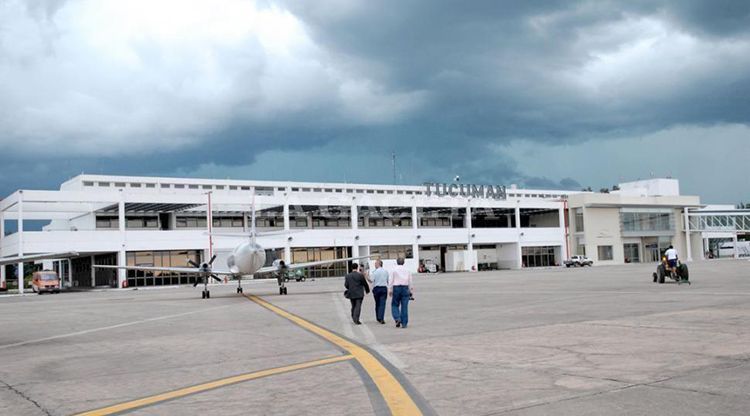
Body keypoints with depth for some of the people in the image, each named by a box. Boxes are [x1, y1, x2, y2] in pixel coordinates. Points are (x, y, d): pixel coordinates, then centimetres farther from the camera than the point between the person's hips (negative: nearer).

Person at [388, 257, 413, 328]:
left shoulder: (394, 270, 0)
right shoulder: (407, 270, 8)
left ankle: (397, 319, -10)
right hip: (405, 288, 2)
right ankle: (404, 323, 2)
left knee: (395, 305, 10)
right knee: (404, 306, 3)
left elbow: (391, 280, -2)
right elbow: (410, 281, 9)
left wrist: (390, 290, 2)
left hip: (396, 288, -2)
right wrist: (411, 291, 15)